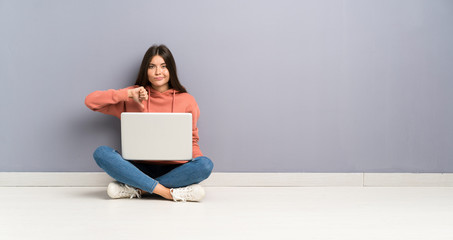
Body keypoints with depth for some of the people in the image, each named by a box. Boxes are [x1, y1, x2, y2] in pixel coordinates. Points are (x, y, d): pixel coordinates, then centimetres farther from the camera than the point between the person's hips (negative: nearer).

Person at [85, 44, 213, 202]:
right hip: (140, 168, 0)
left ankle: (136, 189, -24)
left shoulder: (186, 100, 7)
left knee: (205, 165, -30)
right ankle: (170, 192, -31)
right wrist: (128, 94, -9)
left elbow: (192, 140, 12)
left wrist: (197, 159, -11)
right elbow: (90, 101, 0)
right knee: (101, 153, -25)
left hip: (173, 170, 0)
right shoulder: (132, 98, 7)